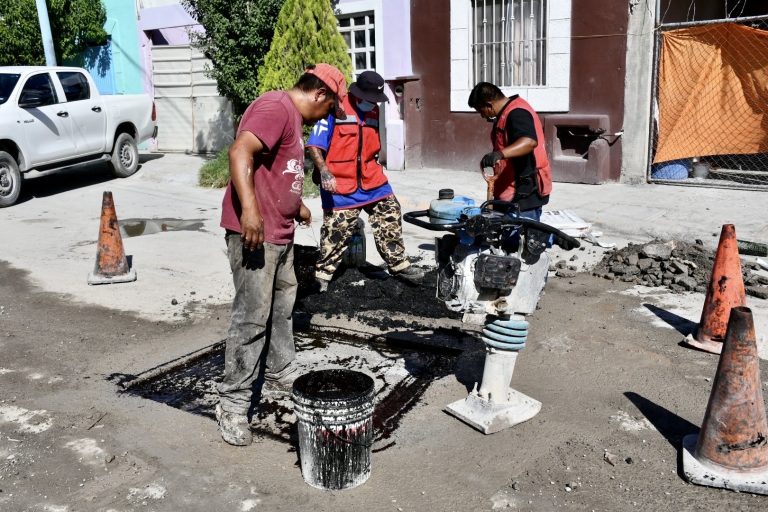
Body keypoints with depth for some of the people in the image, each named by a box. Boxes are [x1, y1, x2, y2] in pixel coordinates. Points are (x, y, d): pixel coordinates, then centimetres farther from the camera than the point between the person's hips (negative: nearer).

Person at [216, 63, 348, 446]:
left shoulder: (291, 115, 19)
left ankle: (281, 376, 35)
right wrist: (249, 208, -38)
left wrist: (296, 204, 43)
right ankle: (233, 404, 0)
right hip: (254, 233, -11)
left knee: (283, 307, 19)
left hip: (280, 233, 11)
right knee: (252, 317, -8)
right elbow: (240, 152, -28)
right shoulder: (275, 107, -14)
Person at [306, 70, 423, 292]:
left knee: (390, 215, 6)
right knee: (336, 231, 0)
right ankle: (322, 274, 16)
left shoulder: (373, 111, 8)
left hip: (371, 180, 6)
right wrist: (325, 172, -26)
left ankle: (399, 264, 18)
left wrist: (376, 170, 23)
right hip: (340, 185, -6)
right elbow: (315, 145, -15)